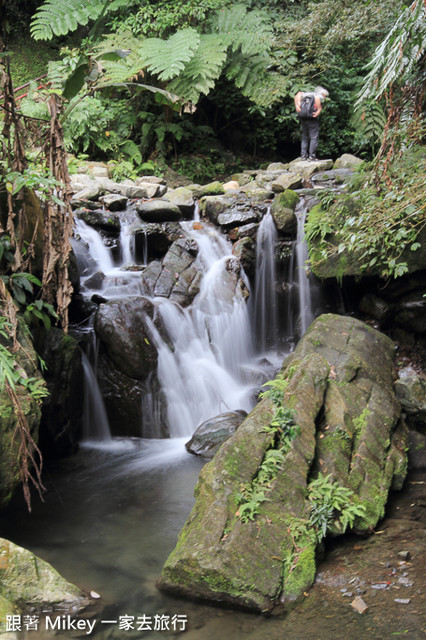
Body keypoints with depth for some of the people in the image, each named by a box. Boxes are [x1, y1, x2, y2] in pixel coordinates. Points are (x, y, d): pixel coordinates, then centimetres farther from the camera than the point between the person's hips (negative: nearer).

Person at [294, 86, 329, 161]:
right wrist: (319, 111, -15)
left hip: (302, 116, 6)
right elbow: (317, 98, -19)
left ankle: (304, 155, 11)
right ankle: (312, 156, -4)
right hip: (311, 118, -6)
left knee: (304, 136, 14)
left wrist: (297, 106, -1)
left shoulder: (307, 93, 23)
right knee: (314, 137, 0)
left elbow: (298, 94, 7)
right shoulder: (319, 96, 6)